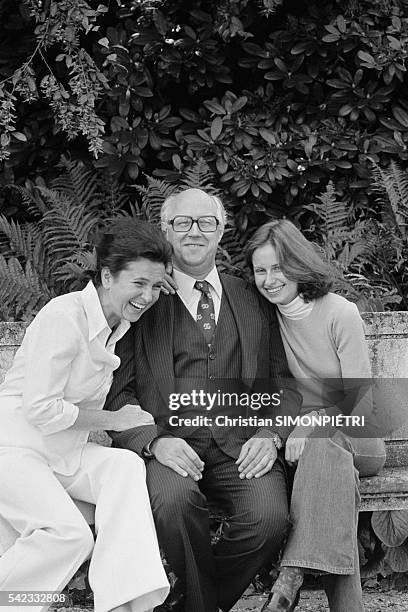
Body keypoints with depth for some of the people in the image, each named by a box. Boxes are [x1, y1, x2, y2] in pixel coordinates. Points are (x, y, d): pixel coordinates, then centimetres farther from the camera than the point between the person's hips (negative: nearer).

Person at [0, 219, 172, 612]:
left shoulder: (121, 324, 10)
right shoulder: (65, 316, -17)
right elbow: (41, 409, -18)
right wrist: (114, 420, -9)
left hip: (66, 454, 7)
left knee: (127, 466, -22)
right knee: (70, 533, -28)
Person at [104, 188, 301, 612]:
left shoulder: (254, 299, 18)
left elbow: (285, 381, 15)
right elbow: (116, 391, 4)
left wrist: (270, 435, -5)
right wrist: (155, 440, -14)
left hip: (241, 445, 2)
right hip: (170, 445, -1)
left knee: (270, 516, -27)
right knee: (174, 500, -34)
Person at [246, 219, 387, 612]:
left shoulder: (341, 314, -9)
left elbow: (360, 403, -11)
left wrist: (312, 423, -26)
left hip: (354, 438, -2)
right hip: (302, 435, 2)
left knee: (322, 447, -35)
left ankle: (291, 578, -40)